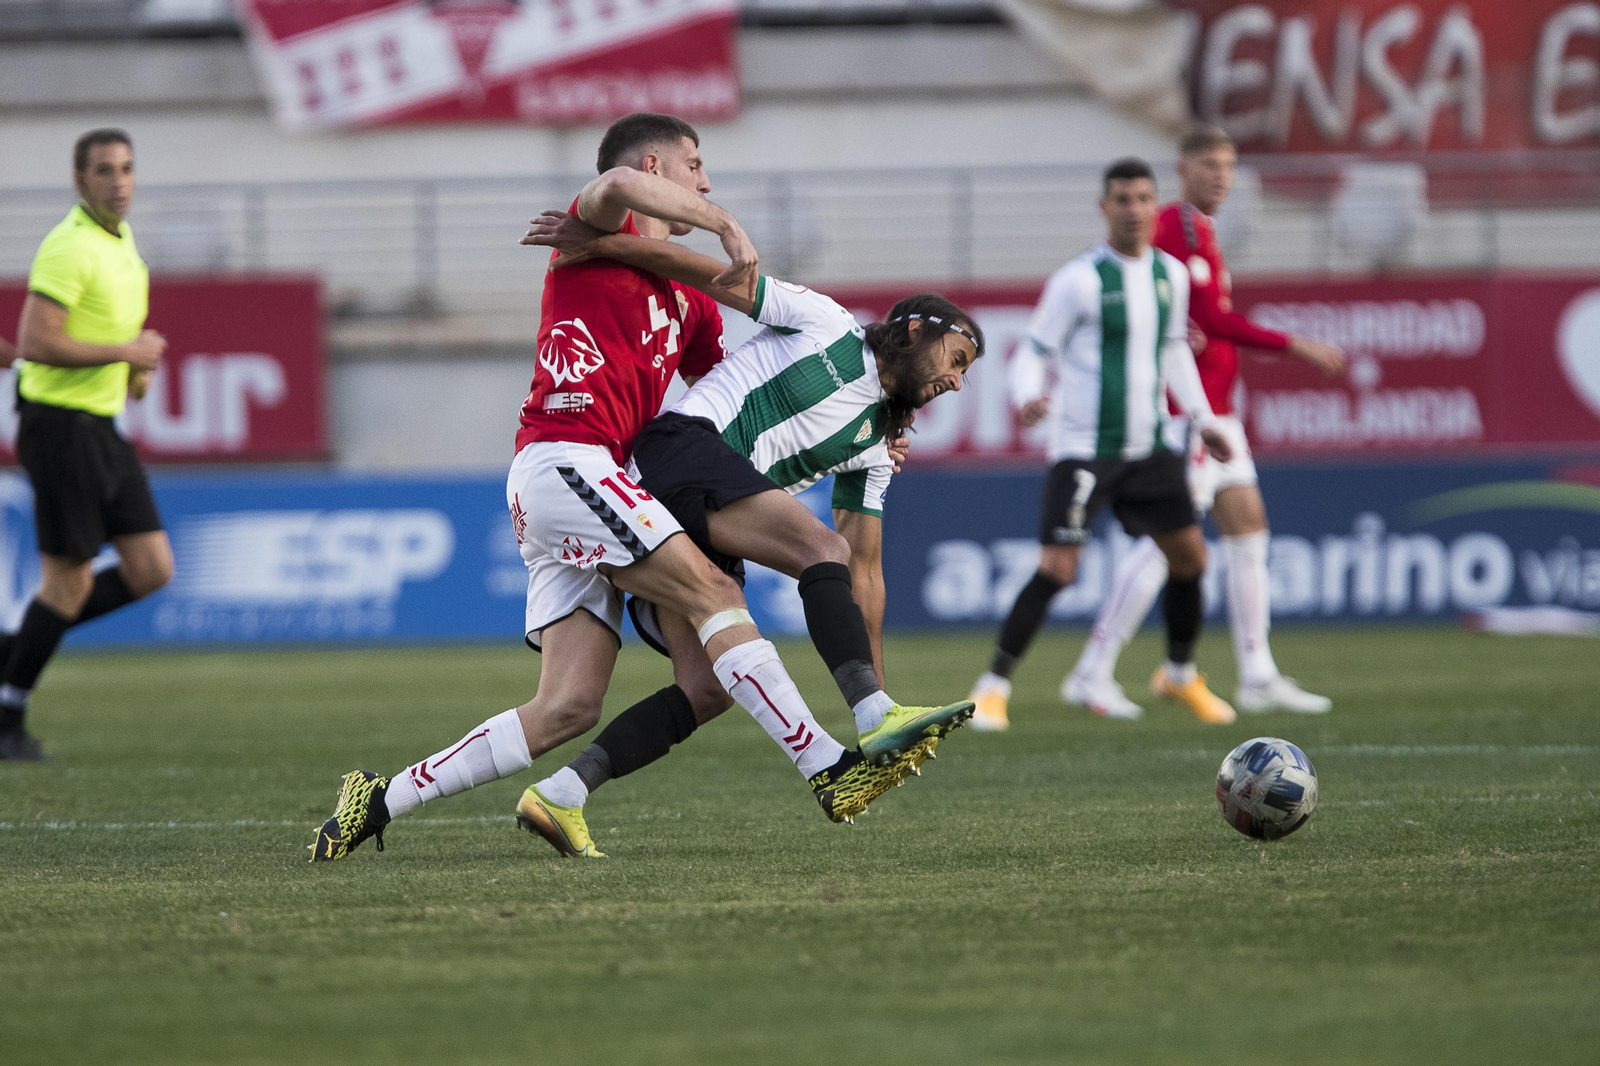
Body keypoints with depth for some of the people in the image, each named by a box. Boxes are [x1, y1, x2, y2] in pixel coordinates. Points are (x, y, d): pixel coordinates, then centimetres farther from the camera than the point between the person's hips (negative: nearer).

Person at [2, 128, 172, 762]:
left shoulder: (120, 240, 13)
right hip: (60, 424, -9)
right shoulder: (70, 247, -17)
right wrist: (126, 352, -18)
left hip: (102, 427, 9)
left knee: (151, 571, 4)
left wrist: (138, 363, 9)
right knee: (70, 579, -3)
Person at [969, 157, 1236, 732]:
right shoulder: (1079, 280, -12)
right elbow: (1033, 351, -9)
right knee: (1057, 569, -14)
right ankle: (992, 688, -6)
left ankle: (1180, 673, 31)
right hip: (1084, 448, -6)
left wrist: (1202, 417, 20)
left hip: (1148, 447, 6)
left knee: (1190, 554, 9)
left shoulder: (1171, 274, 7)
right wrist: (1027, 397, -30)